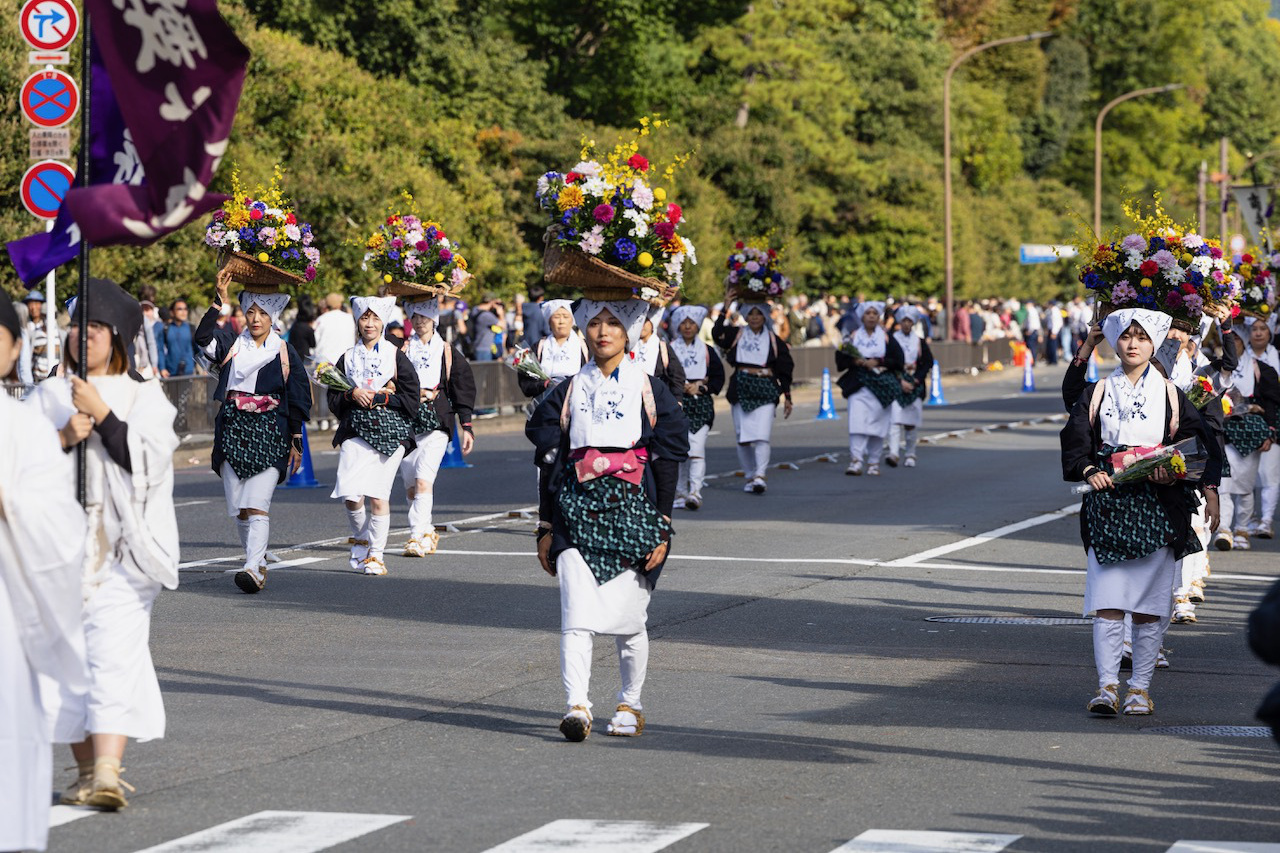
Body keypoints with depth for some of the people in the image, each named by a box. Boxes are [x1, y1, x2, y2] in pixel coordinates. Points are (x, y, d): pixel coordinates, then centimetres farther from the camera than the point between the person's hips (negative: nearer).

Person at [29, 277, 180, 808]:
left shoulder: (144, 397, 5)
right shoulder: (47, 396, 13)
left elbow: (148, 460, -9)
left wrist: (102, 414, -15)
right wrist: (63, 438, -12)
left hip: (122, 547, -3)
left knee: (115, 652, -14)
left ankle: (108, 773, -22)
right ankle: (86, 770, 13)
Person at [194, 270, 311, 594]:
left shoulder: (286, 353, 6)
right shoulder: (231, 344, 9)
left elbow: (297, 401, 8)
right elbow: (203, 337, -11)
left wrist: (296, 442, 5)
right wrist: (219, 301, -18)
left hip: (270, 433, -3)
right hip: (233, 430, 3)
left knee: (257, 503, -15)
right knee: (237, 506, 3)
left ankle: (254, 568, -22)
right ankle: (258, 560, 18)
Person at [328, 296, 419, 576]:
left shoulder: (397, 357, 5)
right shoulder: (348, 358, 12)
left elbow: (412, 400, 0)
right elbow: (333, 400, 11)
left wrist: (379, 398, -8)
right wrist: (352, 395, -8)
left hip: (390, 432, -2)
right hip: (355, 431, 2)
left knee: (378, 495, -8)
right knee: (350, 495, -10)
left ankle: (376, 554, 5)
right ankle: (360, 539, 18)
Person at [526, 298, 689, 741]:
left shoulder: (650, 390, 5)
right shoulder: (568, 392, 10)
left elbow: (666, 463, 3)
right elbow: (550, 462, 12)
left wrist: (662, 529, -3)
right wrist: (546, 527, 8)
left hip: (632, 509, -1)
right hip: (577, 513, 1)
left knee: (628, 618, 3)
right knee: (576, 614, -13)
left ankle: (630, 704, 21)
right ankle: (576, 706, -19)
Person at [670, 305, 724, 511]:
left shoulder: (707, 351, 10)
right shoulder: (669, 350, 7)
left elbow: (718, 378, 7)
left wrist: (700, 387, -7)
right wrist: (683, 386, -9)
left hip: (701, 404, -1)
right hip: (677, 404, 1)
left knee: (697, 449, -15)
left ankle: (695, 493, -23)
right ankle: (681, 493, 13)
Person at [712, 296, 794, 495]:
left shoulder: (774, 340, 10)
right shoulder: (736, 334, 10)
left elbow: (784, 370, 12)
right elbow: (717, 333, -9)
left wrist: (787, 397, 8)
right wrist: (725, 308, -13)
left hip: (766, 389, -1)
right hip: (741, 388, 1)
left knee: (762, 435, -15)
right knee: (743, 437, 4)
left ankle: (760, 476, -21)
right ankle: (749, 477, 15)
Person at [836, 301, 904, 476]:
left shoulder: (886, 338, 6)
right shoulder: (853, 337, 8)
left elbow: (898, 359, -1)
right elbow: (841, 358, 6)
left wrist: (877, 362, -11)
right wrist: (855, 361, -12)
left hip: (881, 385, 0)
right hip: (858, 385, 0)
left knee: (877, 422, 0)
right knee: (857, 421, -14)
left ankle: (873, 462, 10)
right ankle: (856, 461, -20)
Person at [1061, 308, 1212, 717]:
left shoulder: (1171, 395, 10)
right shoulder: (1097, 393, 11)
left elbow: (1194, 440, 2)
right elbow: (1075, 437, 1)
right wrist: (1089, 470, -18)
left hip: (1157, 503, 0)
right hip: (1108, 499, 0)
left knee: (1149, 599, -1)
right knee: (1107, 596, -9)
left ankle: (1140, 686, 6)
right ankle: (1107, 685, -10)